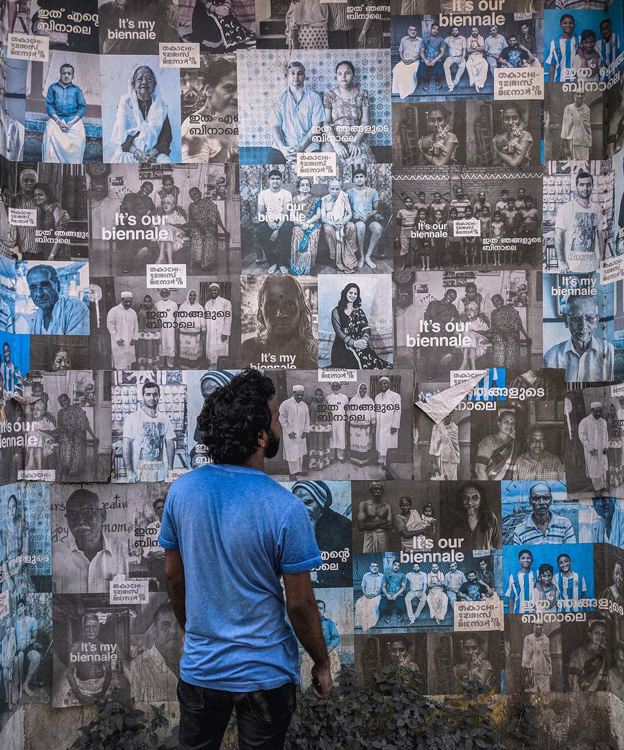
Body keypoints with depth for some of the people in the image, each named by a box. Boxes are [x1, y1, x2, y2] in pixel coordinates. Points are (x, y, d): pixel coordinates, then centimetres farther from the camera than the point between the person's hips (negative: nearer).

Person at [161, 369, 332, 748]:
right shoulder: (286, 509, -24)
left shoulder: (182, 490, -11)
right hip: (264, 673, -3)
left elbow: (174, 577, 2)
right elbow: (300, 604, -16)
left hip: (200, 667, 3)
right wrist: (322, 663, 1)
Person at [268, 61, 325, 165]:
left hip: (308, 145, 0)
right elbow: (275, 126, 4)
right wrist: (282, 148, -14)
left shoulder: (314, 98, 8)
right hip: (283, 145, 0)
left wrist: (302, 147, -14)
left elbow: (316, 126, 0)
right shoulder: (280, 98, 10)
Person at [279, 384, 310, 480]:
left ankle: (300, 469, 27)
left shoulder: (304, 405, 5)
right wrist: (289, 431, -15)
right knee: (292, 453, -1)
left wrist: (306, 430, 0)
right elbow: (282, 418, -11)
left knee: (301, 451, 12)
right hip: (290, 434, -5)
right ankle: (292, 473, 8)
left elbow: (307, 418, 11)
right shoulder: (286, 404, -11)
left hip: (301, 434, 5)